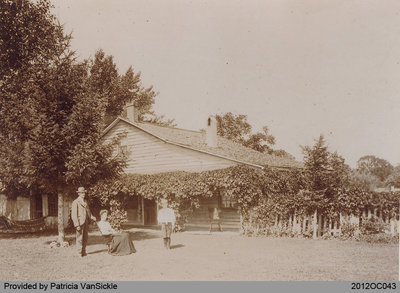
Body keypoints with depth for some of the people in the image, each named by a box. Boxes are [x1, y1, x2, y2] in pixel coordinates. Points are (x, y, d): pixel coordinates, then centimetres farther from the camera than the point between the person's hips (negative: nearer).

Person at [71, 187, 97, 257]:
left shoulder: (85, 202, 15)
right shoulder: (75, 202, -7)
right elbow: (74, 214, -11)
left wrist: (92, 217, 3)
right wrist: (77, 225, -17)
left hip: (86, 222, 7)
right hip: (80, 222, -7)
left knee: (85, 238, 11)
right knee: (79, 238, -1)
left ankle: (84, 252, 21)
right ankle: (80, 253, 6)